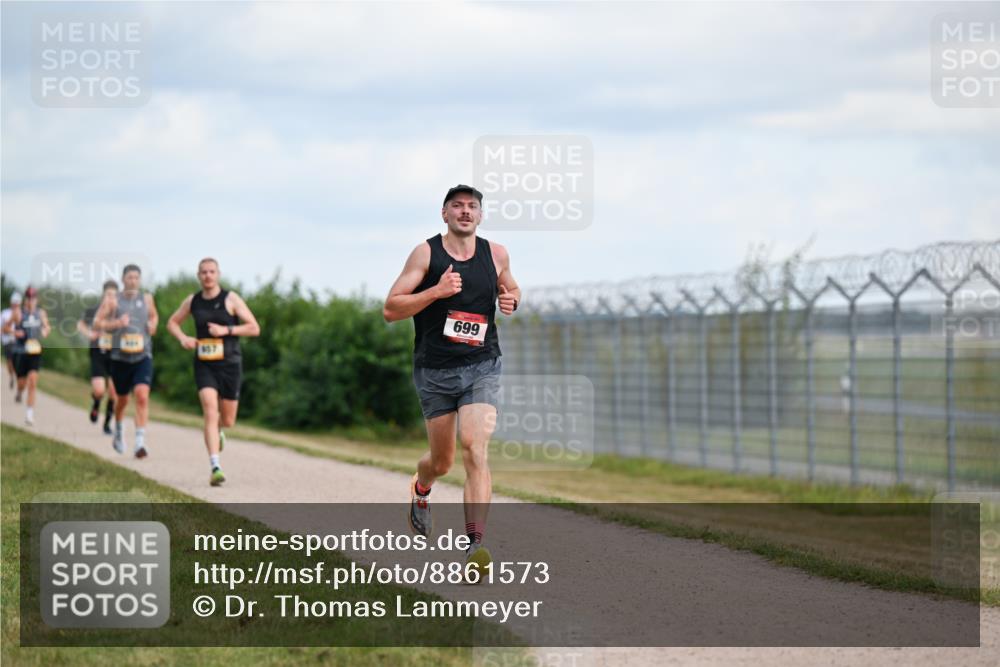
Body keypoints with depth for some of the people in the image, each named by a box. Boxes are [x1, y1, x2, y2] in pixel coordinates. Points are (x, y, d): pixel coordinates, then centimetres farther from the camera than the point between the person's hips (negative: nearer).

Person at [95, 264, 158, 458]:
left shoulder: (147, 298, 6)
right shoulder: (113, 301, -2)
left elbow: (154, 315, 26)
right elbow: (97, 323, -5)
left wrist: (153, 325, 4)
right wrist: (116, 323, -20)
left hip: (143, 356, 0)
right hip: (120, 356, 0)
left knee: (142, 396, -19)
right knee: (122, 399, 15)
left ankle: (140, 442, -21)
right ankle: (118, 431, 45)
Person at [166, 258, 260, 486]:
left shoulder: (231, 299, -4)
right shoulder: (193, 301, 5)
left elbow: (254, 328, -7)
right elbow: (172, 322, 21)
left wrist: (226, 330, -18)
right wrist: (183, 338, 0)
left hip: (229, 364, 0)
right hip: (204, 366, 1)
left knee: (227, 421, 9)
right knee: (210, 413, -18)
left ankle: (218, 432, 48)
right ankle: (215, 468, -23)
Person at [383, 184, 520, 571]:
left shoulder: (496, 255, 6)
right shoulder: (426, 254, -3)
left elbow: (510, 288, 26)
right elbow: (390, 310, -7)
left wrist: (511, 300, 2)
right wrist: (436, 291, -20)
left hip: (481, 368, 1)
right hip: (434, 370, 0)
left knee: (475, 451, -18)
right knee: (442, 460, 11)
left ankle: (474, 545, -24)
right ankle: (420, 490, 48)